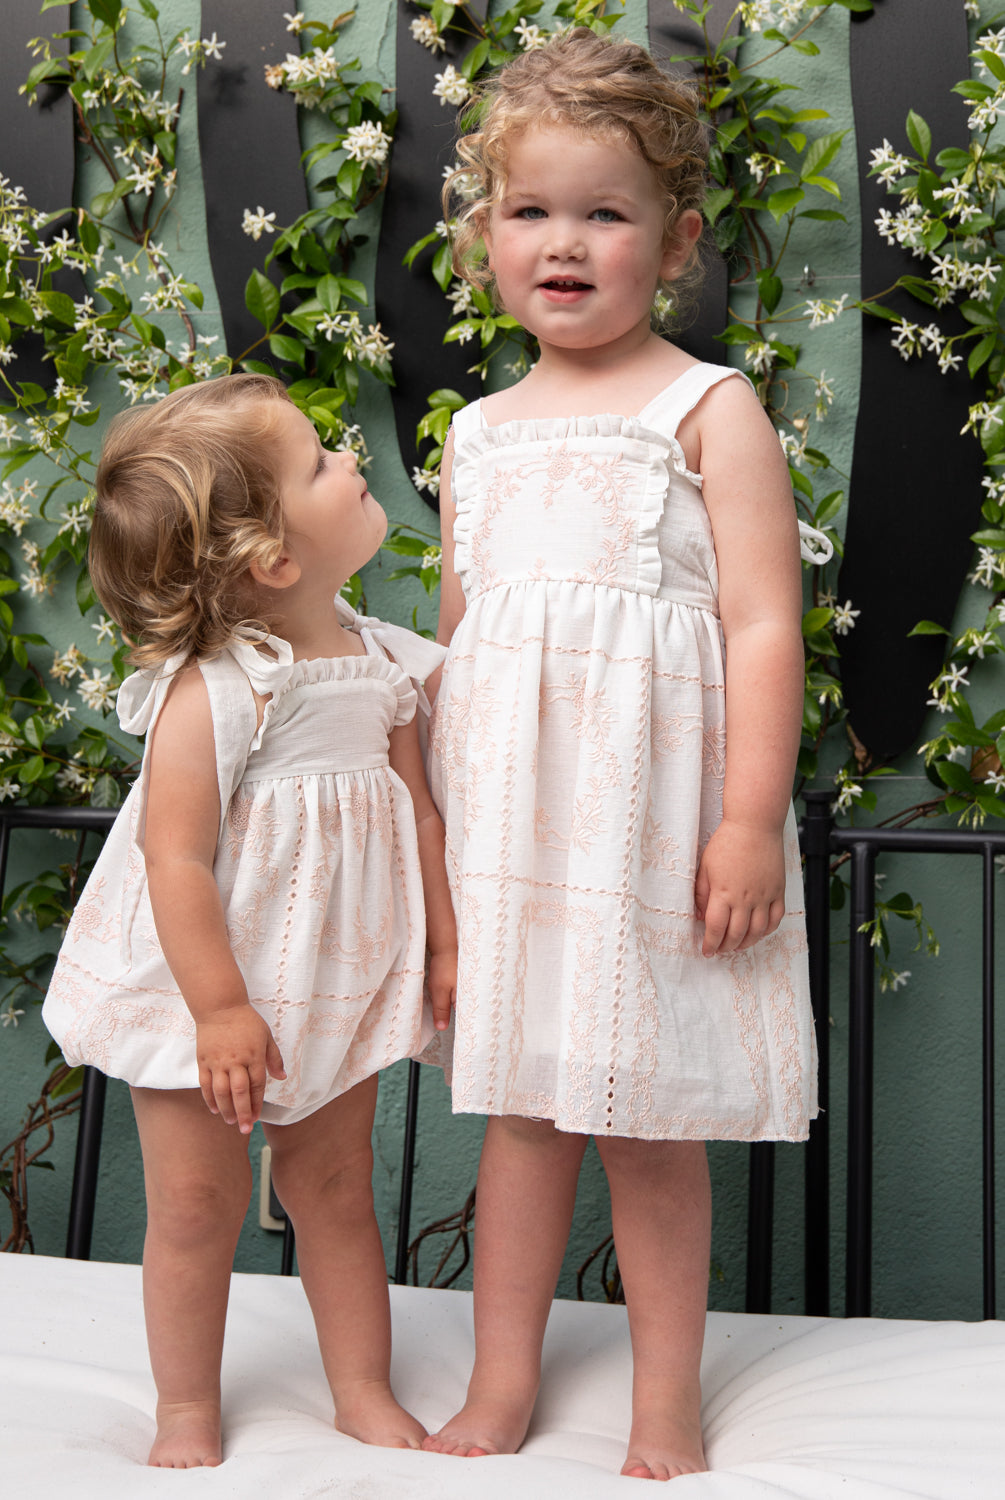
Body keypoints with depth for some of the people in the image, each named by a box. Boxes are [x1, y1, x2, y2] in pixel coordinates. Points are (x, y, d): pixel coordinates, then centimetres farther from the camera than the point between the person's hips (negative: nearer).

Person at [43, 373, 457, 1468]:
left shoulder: (380, 663, -2)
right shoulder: (211, 691, -23)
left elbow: (418, 812, 6)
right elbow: (175, 859, -24)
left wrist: (445, 943, 6)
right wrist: (219, 1009, -22)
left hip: (337, 988, 5)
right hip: (208, 996, -5)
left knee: (335, 1189, 15)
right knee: (195, 1203, 8)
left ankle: (364, 1393, 31)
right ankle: (186, 1410, 28)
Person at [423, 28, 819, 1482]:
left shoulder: (711, 410, -3)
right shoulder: (479, 433, 12)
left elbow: (762, 626, -9)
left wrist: (750, 821, -15)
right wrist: (434, 816, 15)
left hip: (652, 817, -4)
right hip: (505, 820, 4)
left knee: (652, 1122, 6)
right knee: (521, 1103, 12)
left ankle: (668, 1399, 25)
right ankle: (500, 1386, 26)